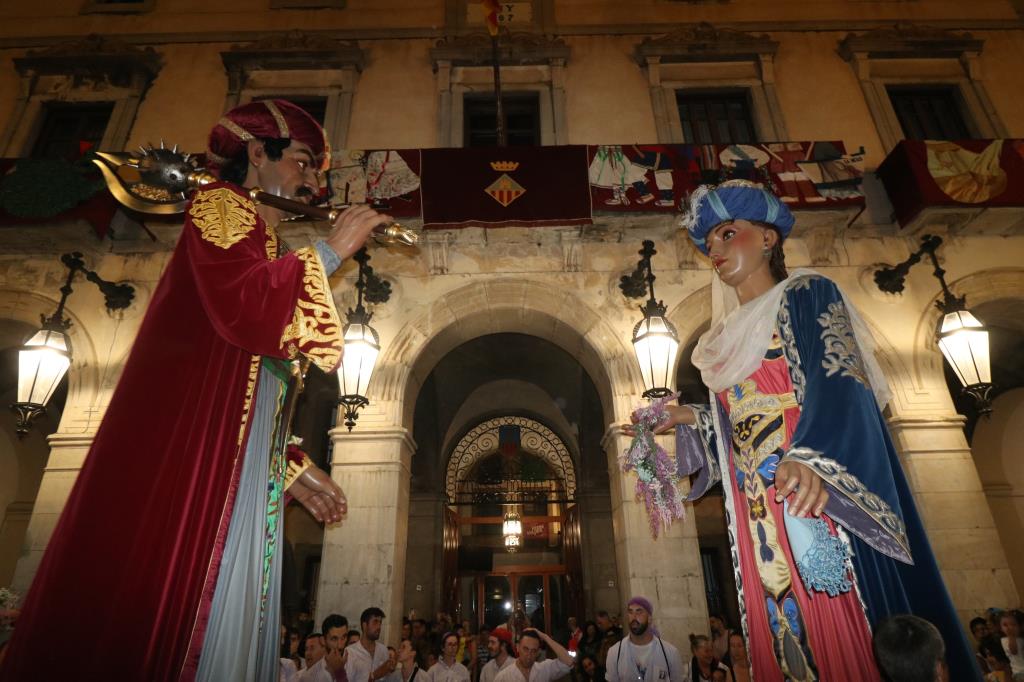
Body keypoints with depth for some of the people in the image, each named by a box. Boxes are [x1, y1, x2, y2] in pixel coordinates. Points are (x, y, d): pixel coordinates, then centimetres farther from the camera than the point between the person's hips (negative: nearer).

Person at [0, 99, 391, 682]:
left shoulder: (268, 251, 25)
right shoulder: (220, 205, 3)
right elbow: (241, 306, -20)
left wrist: (290, 468, 18)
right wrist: (330, 251, -7)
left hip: (238, 471, 9)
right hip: (187, 449, -9)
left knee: (224, 619, 7)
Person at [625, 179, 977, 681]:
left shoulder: (807, 294, 1)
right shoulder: (727, 336, 19)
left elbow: (837, 382, -17)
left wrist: (812, 456, -32)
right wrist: (691, 419, 12)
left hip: (816, 492, -6)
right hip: (758, 512, 7)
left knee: (846, 637, -2)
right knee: (782, 634, 9)